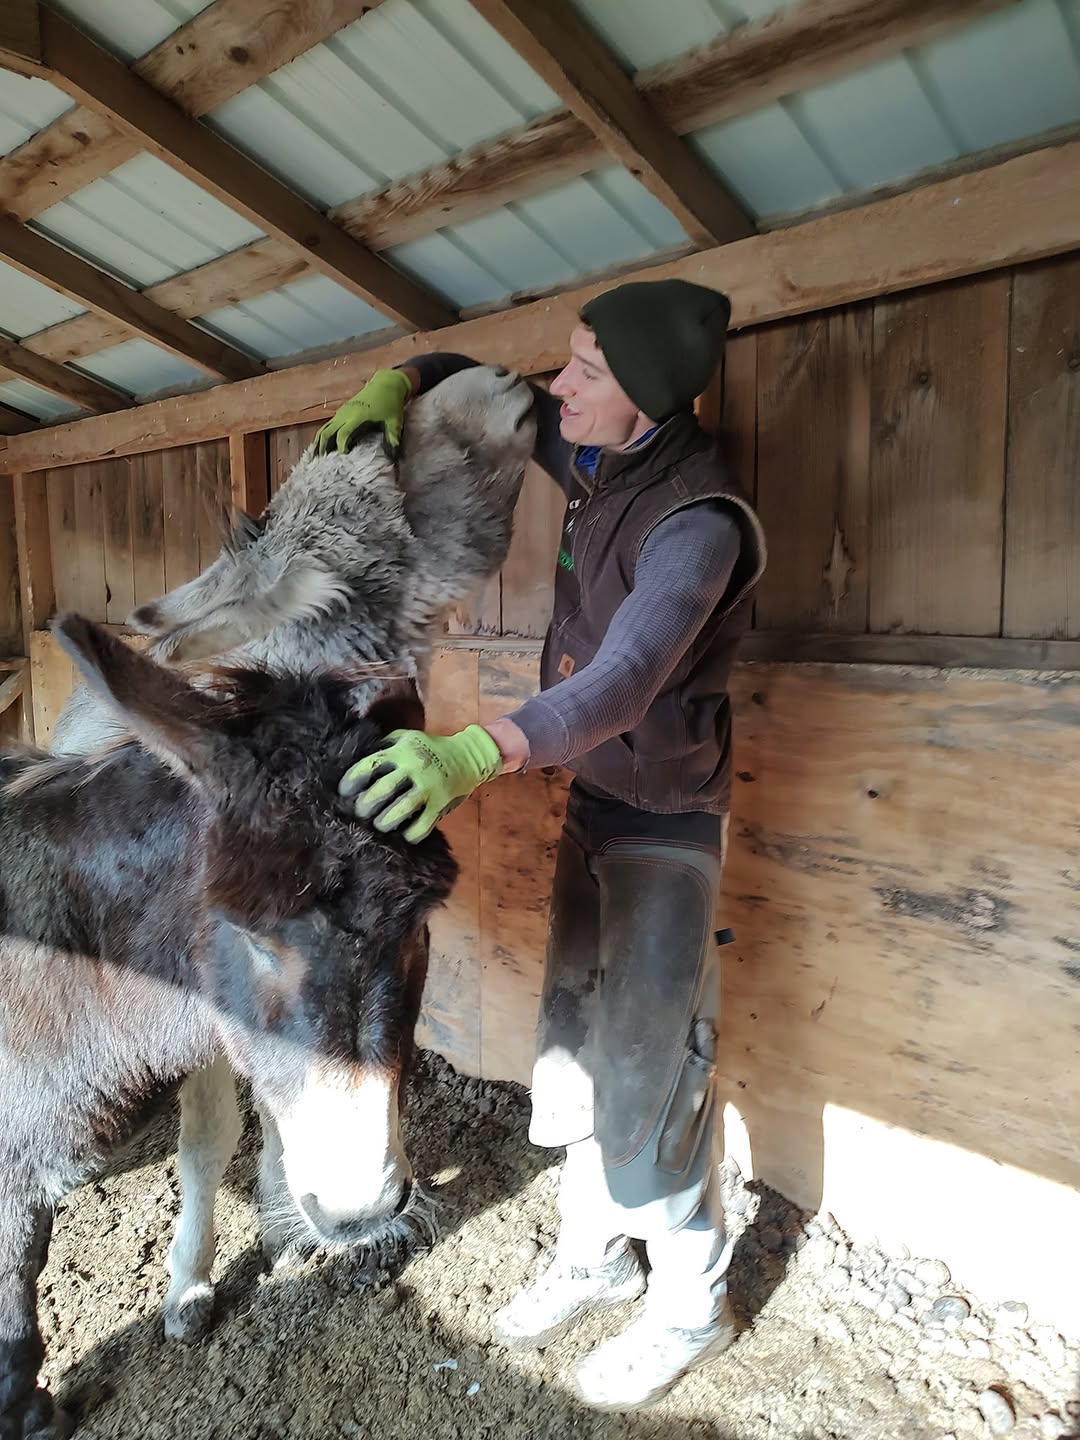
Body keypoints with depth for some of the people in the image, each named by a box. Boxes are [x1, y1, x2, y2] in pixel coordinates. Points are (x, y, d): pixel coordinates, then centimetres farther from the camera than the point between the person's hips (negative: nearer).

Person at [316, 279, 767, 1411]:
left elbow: (625, 679, -39)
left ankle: (691, 1305, 27)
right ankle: (593, 1256, 37)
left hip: (666, 826, -8)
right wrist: (397, 385, -6)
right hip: (592, 804, 8)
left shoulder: (697, 523, -24)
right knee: (574, 1039, 16)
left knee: (644, 1072, 1)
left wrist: (479, 752, -53)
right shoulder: (601, 461, 1)